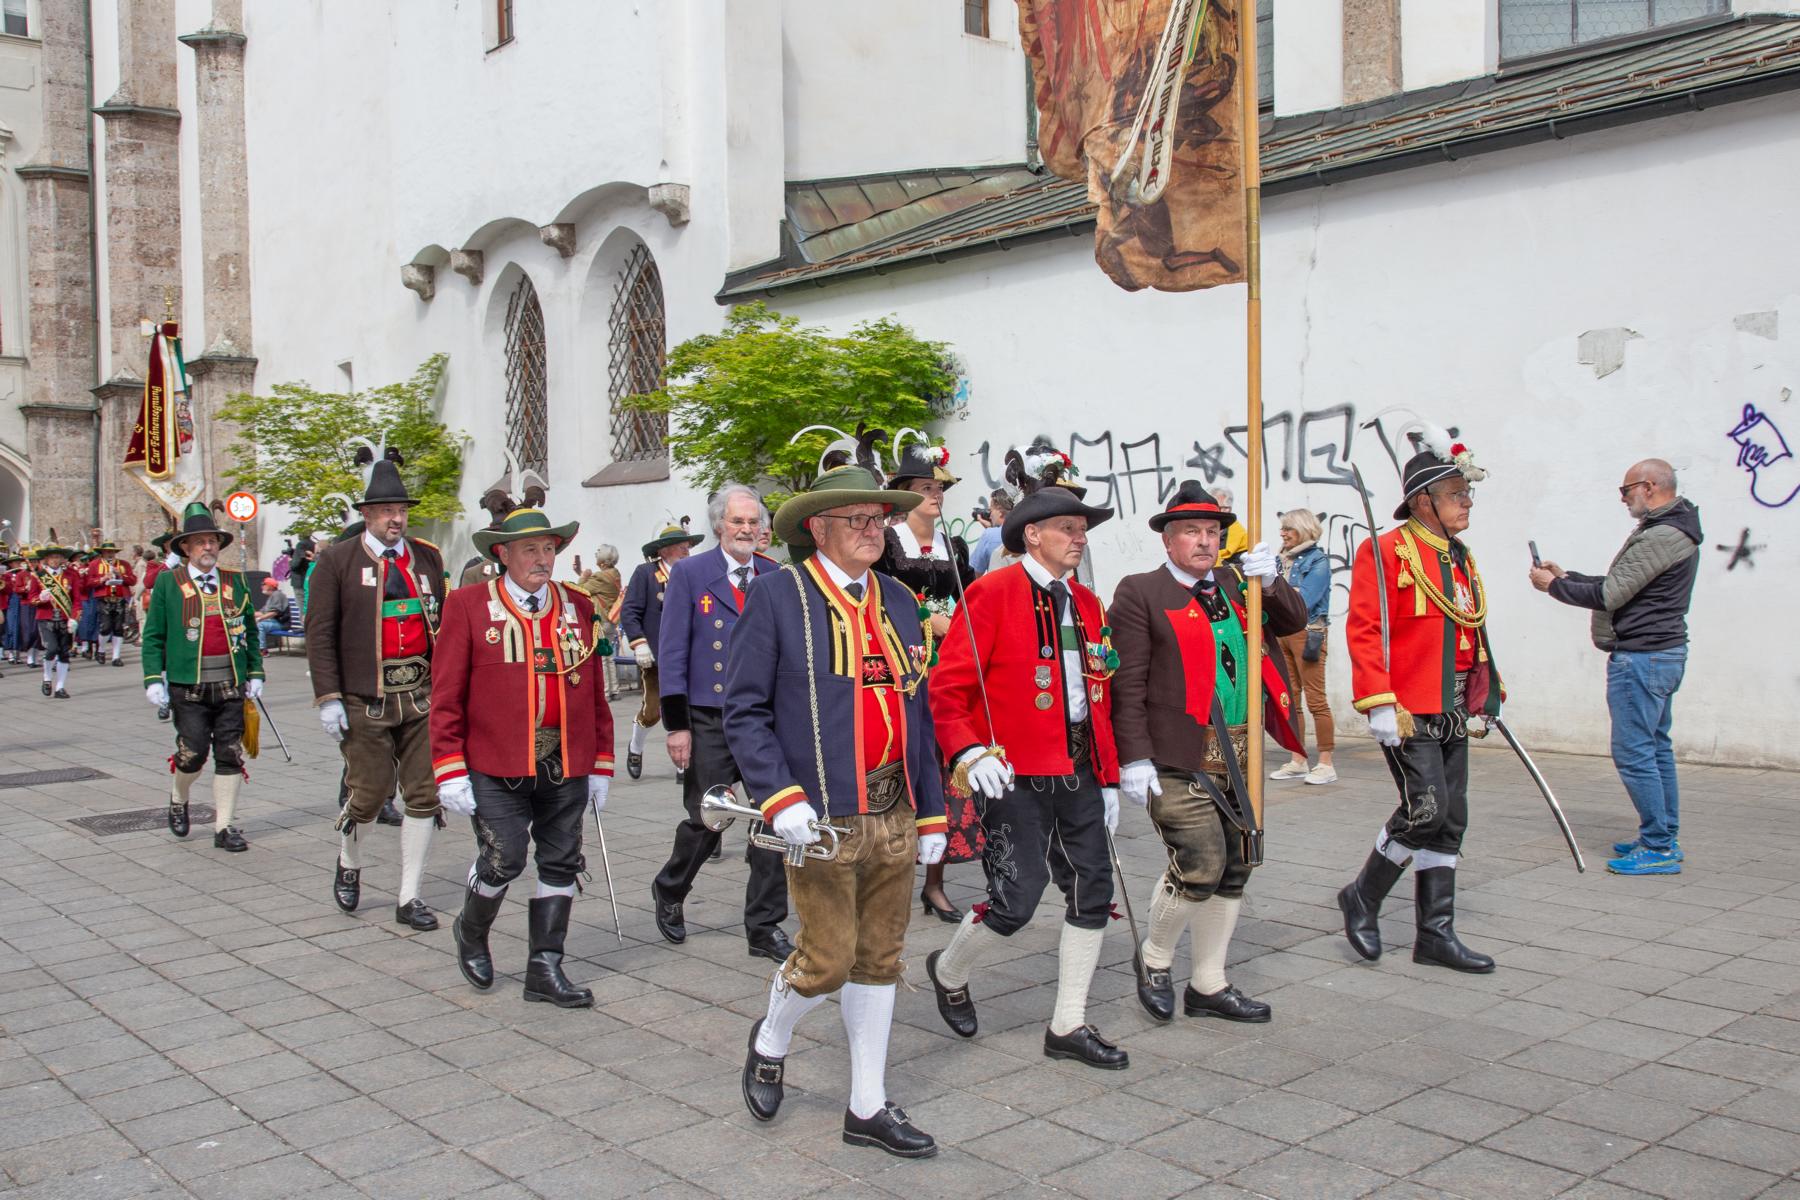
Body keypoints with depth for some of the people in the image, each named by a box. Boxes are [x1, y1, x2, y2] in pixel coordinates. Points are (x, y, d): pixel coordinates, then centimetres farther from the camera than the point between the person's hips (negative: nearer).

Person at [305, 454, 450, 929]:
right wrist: (328, 698, -10)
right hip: (364, 702, -4)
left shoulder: (428, 558, 10)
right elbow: (320, 633, -4)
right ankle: (348, 862, 35)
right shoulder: (336, 560, -1)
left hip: (422, 698, 4)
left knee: (425, 795, 2)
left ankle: (410, 898, 13)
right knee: (369, 794, 2)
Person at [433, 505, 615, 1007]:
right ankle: (471, 933, 26)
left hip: (567, 768, 4)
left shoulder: (578, 607, 10)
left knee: (561, 865, 7)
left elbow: (595, 693, 12)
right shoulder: (468, 606, -1)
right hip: (496, 768, -4)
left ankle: (545, 969, 20)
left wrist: (600, 766, 10)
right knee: (503, 859, -6)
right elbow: (446, 695, -3)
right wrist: (450, 772, -7)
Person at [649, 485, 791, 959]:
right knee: (706, 821, 5)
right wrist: (677, 724, -7)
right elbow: (672, 653, -3)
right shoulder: (689, 574, 1)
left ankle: (764, 927, 14)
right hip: (711, 723, -3)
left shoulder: (775, 577, 9)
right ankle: (668, 892, 34)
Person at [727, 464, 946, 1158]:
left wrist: (931, 813, 12)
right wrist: (781, 800, -18)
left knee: (879, 960, 12)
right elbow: (744, 711, -8)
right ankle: (770, 1041, 30)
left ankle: (867, 1108, 25)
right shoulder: (776, 595, -6)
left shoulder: (898, 602, 11)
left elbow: (918, 715, 15)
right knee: (828, 958, -2)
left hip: (894, 815, 6)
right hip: (822, 817, -6)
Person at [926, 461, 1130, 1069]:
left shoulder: (1085, 602, 11)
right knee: (1015, 901, -7)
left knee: (1093, 892, 6)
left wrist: (1108, 776, 15)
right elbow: (948, 687, -12)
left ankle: (1069, 1027, 19)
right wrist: (969, 754, -25)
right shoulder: (992, 593, -10)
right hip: (1015, 777, -7)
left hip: (1078, 773, 7)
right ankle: (949, 970, 25)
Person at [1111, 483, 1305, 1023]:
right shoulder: (1140, 593, -5)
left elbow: (1294, 621, 15)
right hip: (1177, 758, -7)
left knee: (1234, 868, 11)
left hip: (1238, 756, 7)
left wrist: (1269, 580, -4)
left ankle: (1209, 985, 25)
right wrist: (1134, 759, -16)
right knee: (1201, 863, -13)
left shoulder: (1234, 584, 14)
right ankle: (1155, 962, 14)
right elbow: (1127, 684, -10)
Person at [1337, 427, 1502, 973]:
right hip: (1407, 712, -8)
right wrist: (1381, 703, -21)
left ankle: (1436, 933, 18)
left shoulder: (1461, 559, 15)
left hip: (1453, 713, 8)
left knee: (1450, 820, 9)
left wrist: (1486, 697, 19)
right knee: (1426, 810, -14)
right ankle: (1362, 898, 8)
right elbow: (1364, 631, -16)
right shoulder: (1385, 551, -10)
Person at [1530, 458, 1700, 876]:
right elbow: (1620, 587, 19)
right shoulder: (1671, 532, 16)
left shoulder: (1659, 537, -19)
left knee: (1633, 752, -7)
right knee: (1656, 748, 15)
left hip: (1640, 657, -11)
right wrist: (1566, 576, 15)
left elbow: (1609, 595, -20)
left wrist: (1553, 586, -8)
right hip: (1663, 653, 11)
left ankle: (1658, 848, -3)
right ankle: (1664, 839, 22)